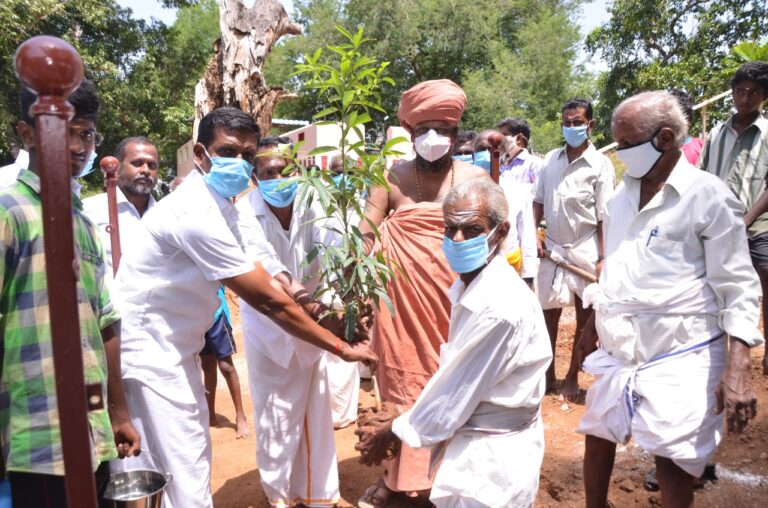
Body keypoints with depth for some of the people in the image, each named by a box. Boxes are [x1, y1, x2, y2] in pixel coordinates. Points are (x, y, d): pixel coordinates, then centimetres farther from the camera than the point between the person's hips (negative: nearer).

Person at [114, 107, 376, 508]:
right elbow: (268, 300, -25)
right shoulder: (199, 213, -26)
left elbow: (267, 285, 2)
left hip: (173, 346, 10)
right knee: (184, 473, -2)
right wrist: (342, 348, -18)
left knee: (193, 456, 21)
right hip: (150, 348, -10)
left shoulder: (218, 205, 6)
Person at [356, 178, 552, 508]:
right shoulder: (470, 283, 1)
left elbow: (456, 396, -22)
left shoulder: (498, 308, -29)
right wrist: (402, 425, 7)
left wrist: (388, 433, -10)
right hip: (474, 440, 8)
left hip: (491, 459, -8)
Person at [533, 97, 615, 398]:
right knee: (548, 313, 9)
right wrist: (534, 233, 0)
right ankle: (548, 373, 24)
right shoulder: (551, 159, 5)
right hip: (552, 248, 4)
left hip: (585, 251, -3)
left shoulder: (600, 165, -8)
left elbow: (605, 218, -11)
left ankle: (572, 377, 23)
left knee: (585, 318, 8)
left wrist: (604, 259, -15)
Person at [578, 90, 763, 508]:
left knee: (673, 466, -2)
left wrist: (737, 368, -19)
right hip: (618, 349, 7)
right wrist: (592, 325, 21)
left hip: (680, 356, -6)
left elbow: (738, 286, -11)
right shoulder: (623, 193, 9)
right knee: (597, 437, 16)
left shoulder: (709, 196, -10)